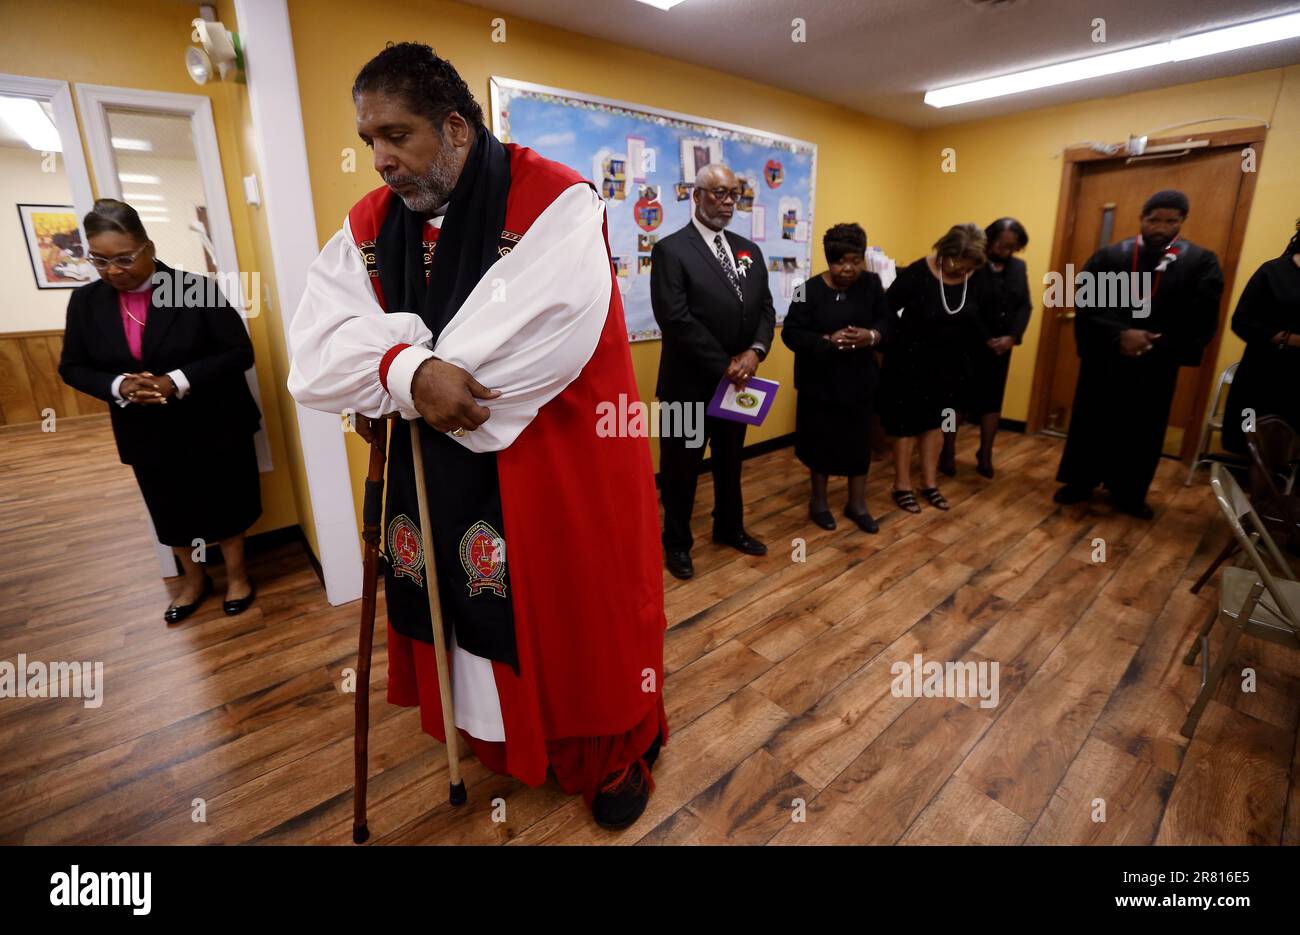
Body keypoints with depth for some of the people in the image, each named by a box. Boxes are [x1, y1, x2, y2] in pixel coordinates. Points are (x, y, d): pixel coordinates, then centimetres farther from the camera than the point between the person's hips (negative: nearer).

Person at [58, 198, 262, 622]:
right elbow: (72, 367, 6)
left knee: (224, 504, 11)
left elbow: (240, 352, -14)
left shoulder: (196, 288, -14)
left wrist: (178, 381, -24)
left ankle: (236, 573, 34)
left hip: (212, 426, -4)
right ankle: (194, 579, 40)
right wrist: (118, 387, -16)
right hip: (147, 434, 4)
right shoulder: (86, 301, 0)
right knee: (171, 512, 18)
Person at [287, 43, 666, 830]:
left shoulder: (556, 201, -12)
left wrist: (408, 376, -12)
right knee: (474, 613, 19)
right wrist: (412, 370, -25)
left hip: (555, 471, -5)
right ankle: (499, 743, 47)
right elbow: (318, 352, -5)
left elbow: (540, 348, -24)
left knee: (575, 615, 10)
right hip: (437, 475, 6)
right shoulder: (370, 224, 6)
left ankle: (618, 752, 38)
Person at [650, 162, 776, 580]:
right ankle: (677, 542, 26)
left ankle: (729, 527, 40)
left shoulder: (749, 250, 12)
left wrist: (754, 352, -12)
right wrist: (724, 365, -19)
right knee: (681, 467, 8)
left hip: (738, 379, 6)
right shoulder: (671, 250, -9)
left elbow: (765, 309, 8)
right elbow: (675, 319, -19)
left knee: (731, 461, 20)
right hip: (690, 382, -6)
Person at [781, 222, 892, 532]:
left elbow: (887, 320, 4)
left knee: (859, 442, 9)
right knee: (821, 442, 8)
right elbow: (791, 334, -14)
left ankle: (857, 504, 28)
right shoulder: (810, 290, -12)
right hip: (820, 381, -3)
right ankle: (819, 502, 30)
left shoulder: (871, 283, 0)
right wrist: (828, 341, -26)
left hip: (859, 378, 3)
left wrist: (872, 336, -19)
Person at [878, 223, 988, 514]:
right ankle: (902, 486, 18)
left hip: (949, 364, 5)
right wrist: (900, 341, -12)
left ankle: (929, 483, 28)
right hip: (911, 362, -5)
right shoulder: (917, 273, -19)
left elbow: (975, 322, 8)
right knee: (908, 424, 5)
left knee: (936, 423, 14)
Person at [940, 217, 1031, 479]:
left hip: (1001, 346, 6)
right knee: (957, 397, 3)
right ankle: (948, 452, 14)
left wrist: (1012, 337, -9)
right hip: (968, 344, -6)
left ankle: (985, 455, 21)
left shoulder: (1019, 267, 9)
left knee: (992, 399, 10)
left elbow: (1025, 305, 6)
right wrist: (984, 339, -16)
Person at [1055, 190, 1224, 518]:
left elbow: (1201, 323, -4)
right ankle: (1080, 483, 21)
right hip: (1103, 361, 0)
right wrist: (1119, 336, -21)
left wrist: (1154, 345, -14)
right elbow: (1085, 306, -9)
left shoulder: (1201, 262, 0)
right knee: (1091, 424, 7)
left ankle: (1129, 493, 23)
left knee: (1143, 432, 9)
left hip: (1156, 366, 1)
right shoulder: (1108, 256, -1)